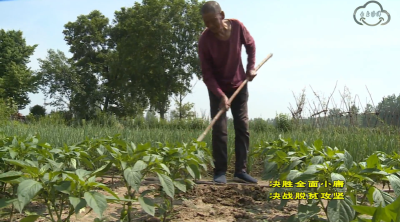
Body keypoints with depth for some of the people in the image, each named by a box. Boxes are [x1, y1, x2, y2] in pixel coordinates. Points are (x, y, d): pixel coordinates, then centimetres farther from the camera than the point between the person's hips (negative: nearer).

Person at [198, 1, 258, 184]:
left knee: (243, 127, 0)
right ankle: (220, 172, -3)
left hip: (239, 85, 3)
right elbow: (206, 73, -20)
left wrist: (251, 66, -7)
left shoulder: (237, 26, -16)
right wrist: (221, 95, -30)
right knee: (219, 129, -10)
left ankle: (240, 170, 6)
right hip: (217, 88, -2)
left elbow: (250, 45, 6)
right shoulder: (205, 39, -22)